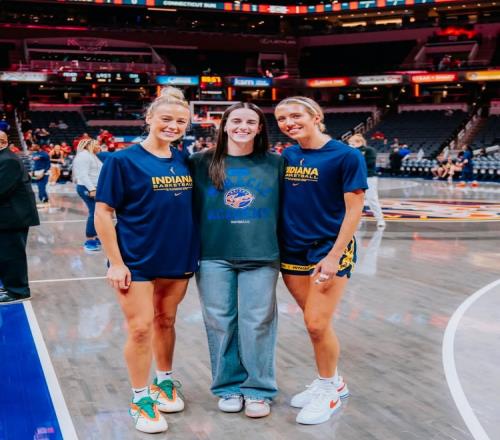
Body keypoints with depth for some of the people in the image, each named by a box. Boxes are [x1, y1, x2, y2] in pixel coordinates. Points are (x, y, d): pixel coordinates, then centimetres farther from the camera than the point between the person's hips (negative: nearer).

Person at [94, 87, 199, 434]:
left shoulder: (185, 161, 4)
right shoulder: (124, 160, -10)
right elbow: (103, 213, -11)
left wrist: (195, 250, 7)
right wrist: (115, 262, -14)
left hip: (178, 258, 4)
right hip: (137, 260, -4)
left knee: (165, 321, 16)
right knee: (140, 327, 0)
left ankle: (164, 381, 35)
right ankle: (141, 399, 16)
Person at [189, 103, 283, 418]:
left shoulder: (275, 164, 6)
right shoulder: (202, 163, 4)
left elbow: (286, 209, 10)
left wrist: (284, 250, 7)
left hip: (261, 256, 0)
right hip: (214, 256, 1)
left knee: (258, 323, 3)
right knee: (220, 322, 7)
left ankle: (259, 390, 17)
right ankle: (229, 388, 22)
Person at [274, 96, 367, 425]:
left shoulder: (346, 156, -11)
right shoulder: (287, 157, 6)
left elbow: (354, 210, -12)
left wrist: (334, 256, -17)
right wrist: (277, 246, 6)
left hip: (329, 250, -5)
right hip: (293, 251, 5)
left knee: (317, 324, -7)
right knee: (314, 323, 11)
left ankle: (329, 391, 15)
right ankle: (332, 382, 31)